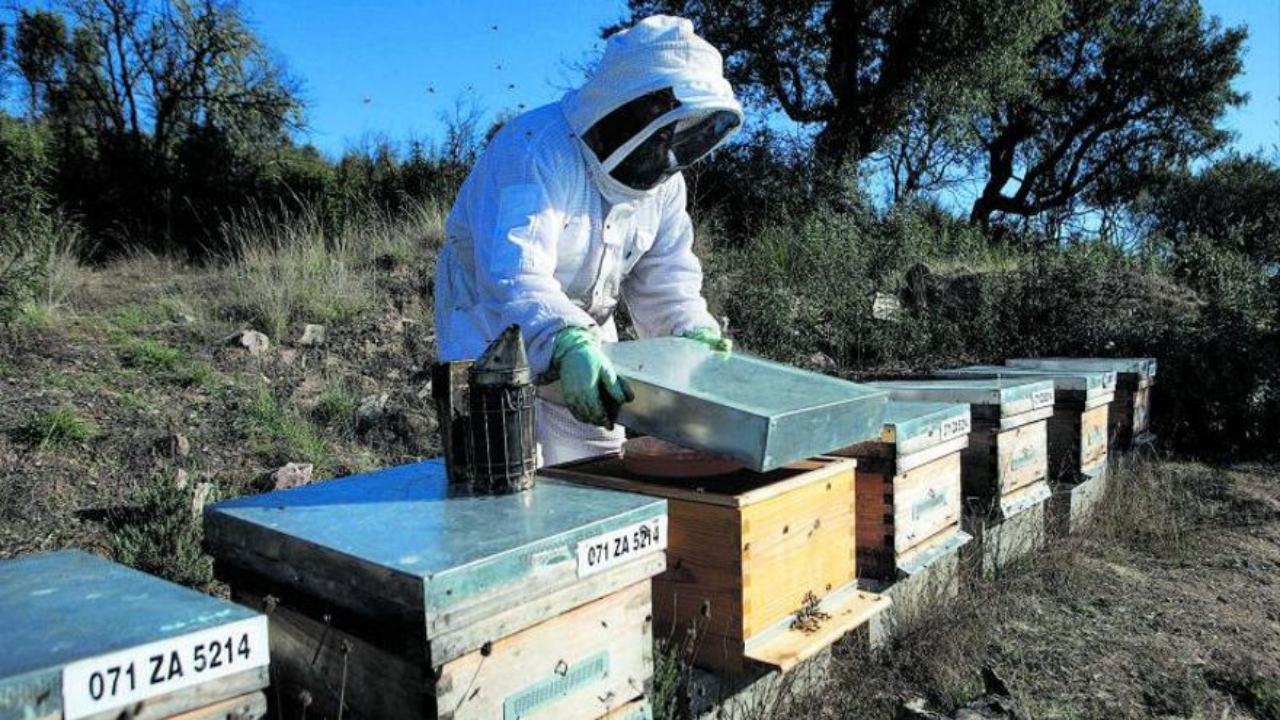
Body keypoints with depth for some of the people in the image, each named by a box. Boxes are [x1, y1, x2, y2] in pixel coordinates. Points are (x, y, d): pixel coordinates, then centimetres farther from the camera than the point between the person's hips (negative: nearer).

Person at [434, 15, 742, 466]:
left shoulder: (664, 181, -1)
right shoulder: (536, 148, -26)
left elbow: (664, 280, 1)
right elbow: (513, 273, -40)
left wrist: (696, 335, -17)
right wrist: (566, 341, -55)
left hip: (586, 345, 7)